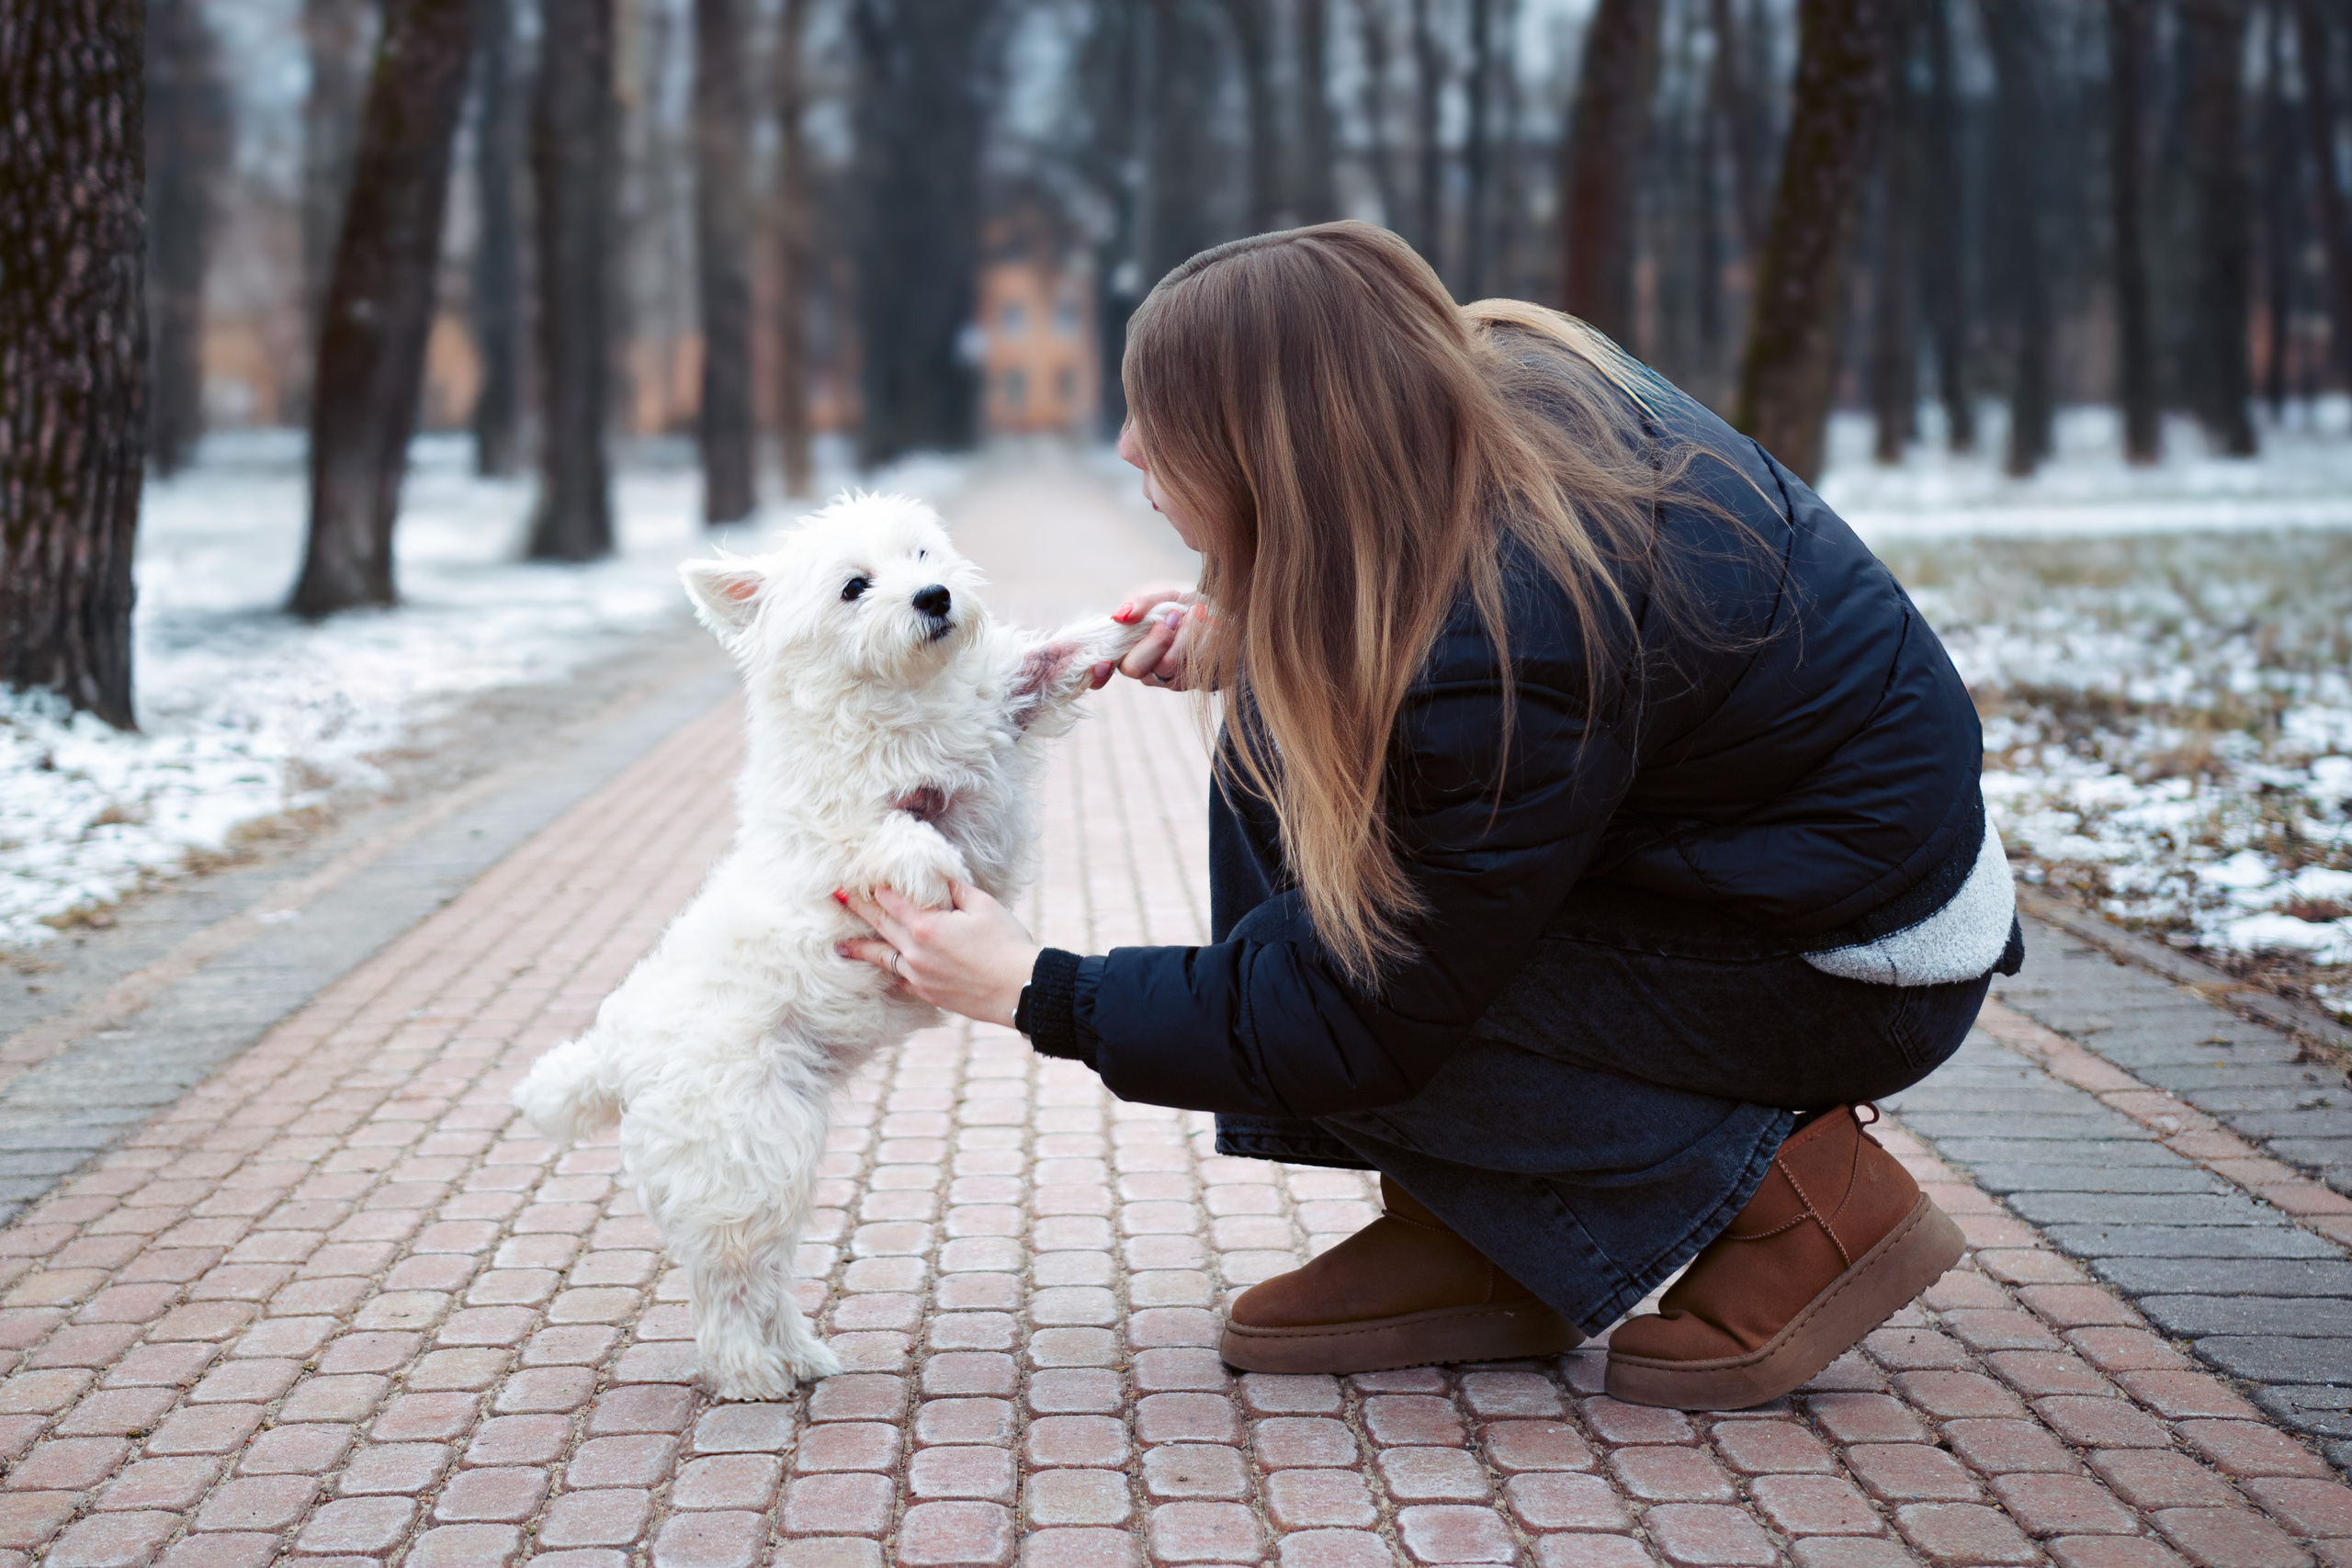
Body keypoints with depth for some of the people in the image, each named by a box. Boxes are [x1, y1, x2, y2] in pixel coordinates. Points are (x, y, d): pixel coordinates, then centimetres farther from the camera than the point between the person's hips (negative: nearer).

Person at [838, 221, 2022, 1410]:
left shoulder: (1501, 666, -33)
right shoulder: (1495, 379, -9)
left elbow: (1365, 1025, -22)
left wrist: (1038, 993, -13)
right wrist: (1247, 636, -2)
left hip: (1863, 970, -9)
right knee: (1286, 726, -1)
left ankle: (1788, 1198, -4)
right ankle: (1469, 1242, 5)